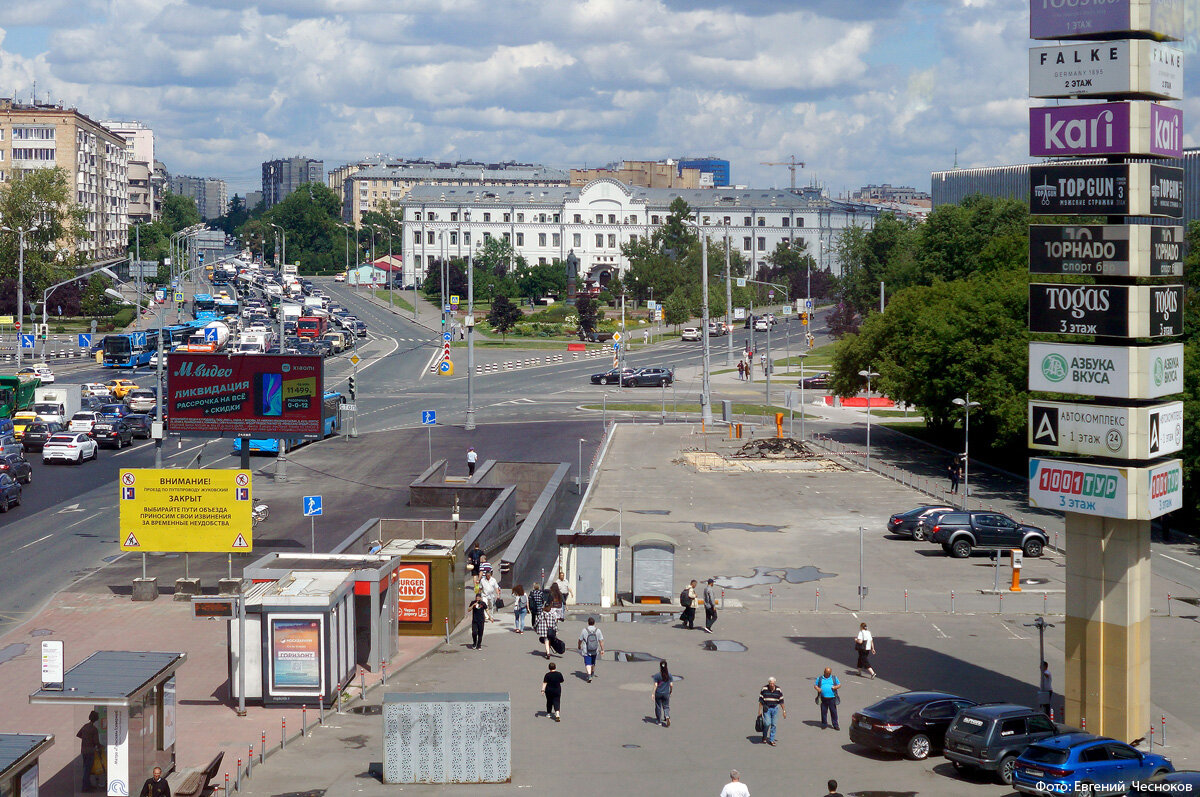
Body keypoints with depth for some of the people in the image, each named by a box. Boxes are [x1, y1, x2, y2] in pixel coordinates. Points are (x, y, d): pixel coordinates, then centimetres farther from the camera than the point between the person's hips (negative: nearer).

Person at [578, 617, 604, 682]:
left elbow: (580, 640, 1)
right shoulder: (598, 631, -8)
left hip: (586, 651, -3)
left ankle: (589, 675, -22)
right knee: (593, 662, 24)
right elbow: (601, 641, -7)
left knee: (588, 663, -3)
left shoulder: (584, 631, -12)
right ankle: (592, 673, 43)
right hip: (595, 650, 3)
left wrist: (579, 646, 20)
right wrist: (602, 650, 1)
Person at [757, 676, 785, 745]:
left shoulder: (778, 690, -3)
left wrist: (784, 711, 3)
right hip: (766, 708, -2)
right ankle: (764, 736, 14)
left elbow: (781, 701, 3)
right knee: (767, 723, -12)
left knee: (774, 724, 0)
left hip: (775, 708, 2)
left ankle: (771, 740, 10)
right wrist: (759, 711, -3)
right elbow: (761, 700, -1)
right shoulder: (764, 689, -7)